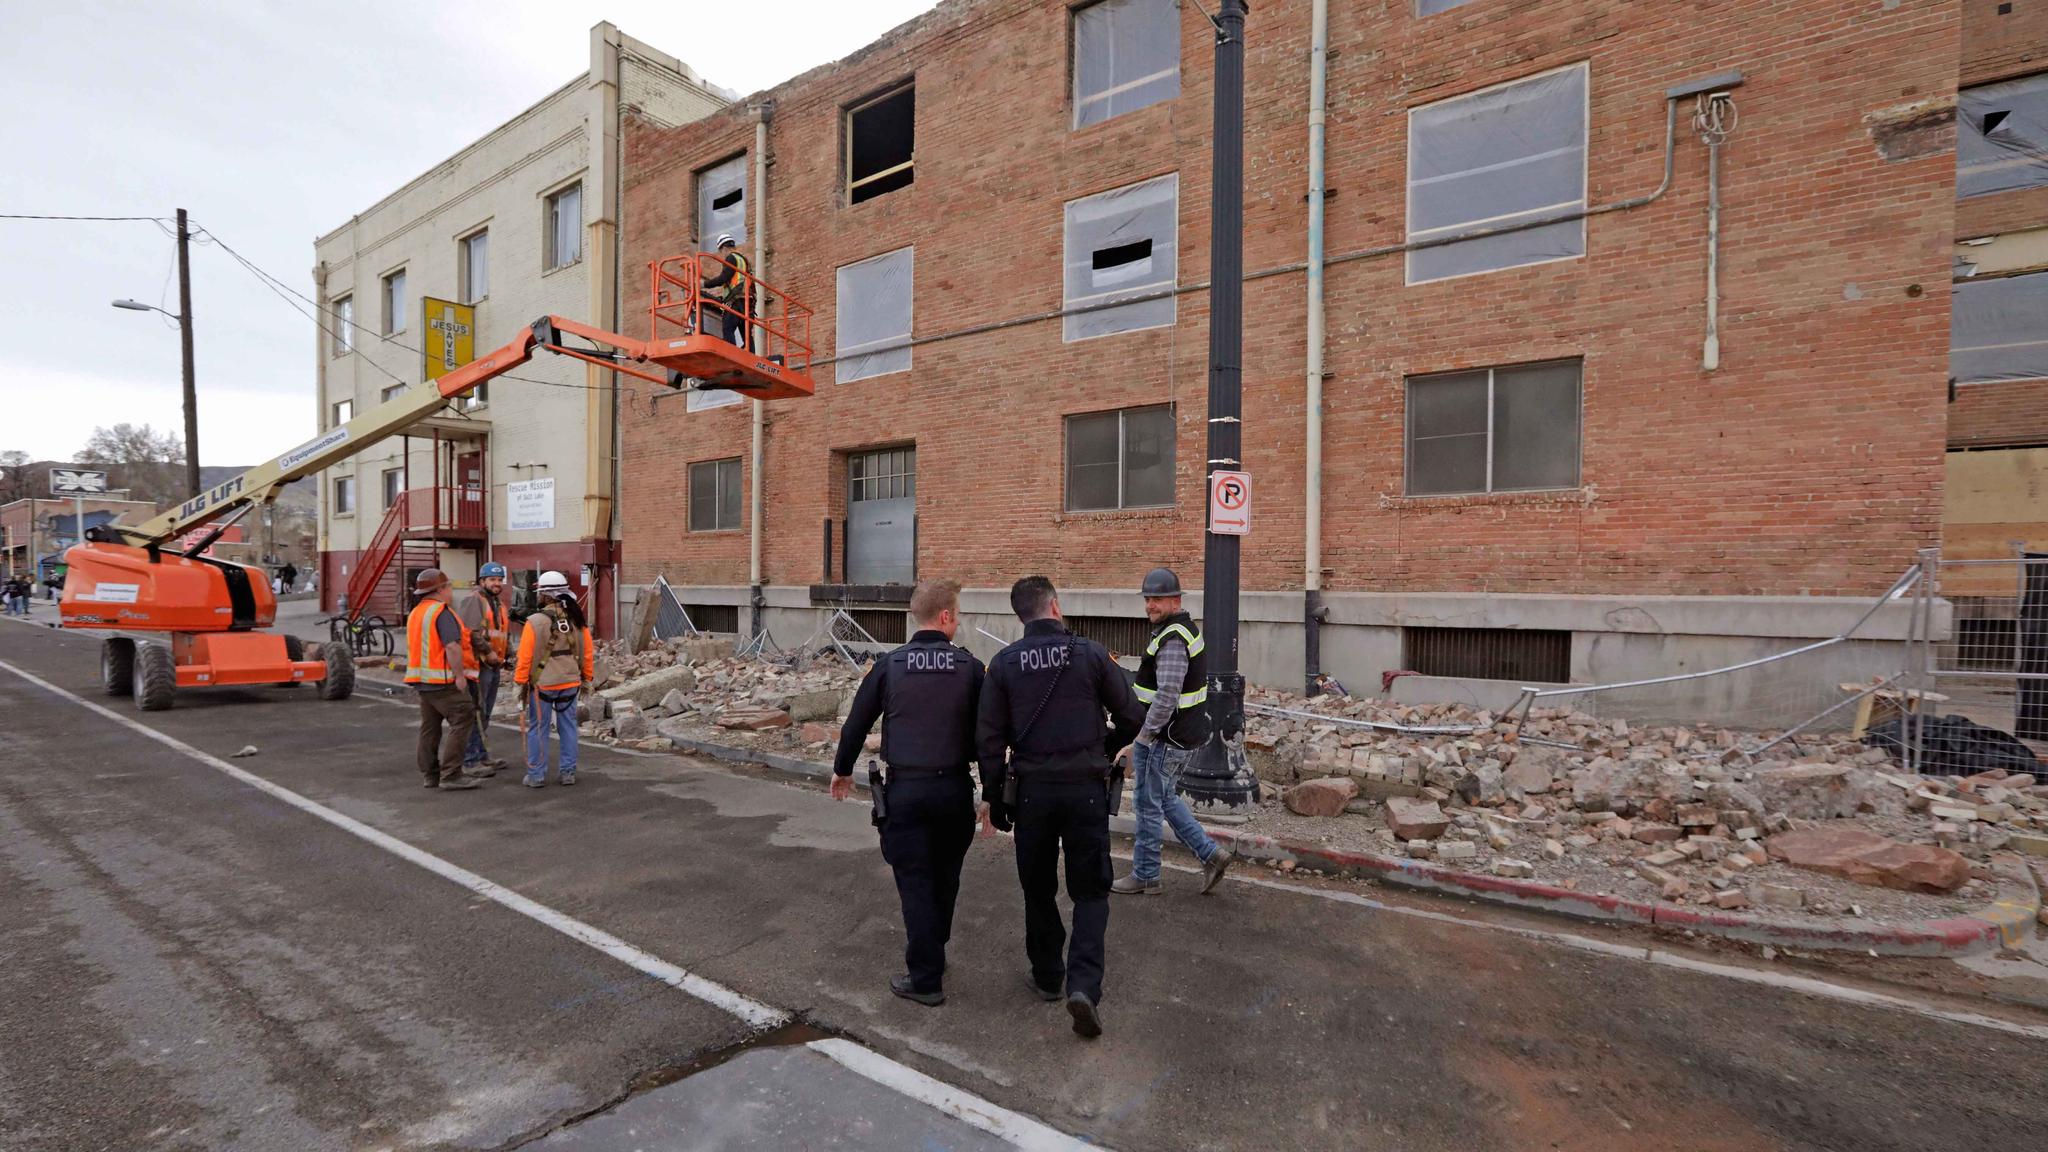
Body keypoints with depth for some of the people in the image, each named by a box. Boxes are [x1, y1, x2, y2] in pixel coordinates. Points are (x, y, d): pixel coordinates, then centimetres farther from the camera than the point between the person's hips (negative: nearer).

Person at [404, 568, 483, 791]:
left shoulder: (415, 612, 16)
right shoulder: (442, 612, -15)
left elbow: (418, 646, 23)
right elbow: (452, 647, -24)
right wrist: (459, 675, -19)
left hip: (422, 679, 10)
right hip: (442, 680, -10)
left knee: (430, 726, 15)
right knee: (462, 720, -8)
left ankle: (431, 774, 21)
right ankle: (451, 776, -11)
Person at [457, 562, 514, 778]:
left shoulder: (501, 604, 19)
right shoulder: (473, 600, -10)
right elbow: (471, 632, -21)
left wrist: (504, 656, 13)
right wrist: (488, 652, -16)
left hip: (494, 667, 9)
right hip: (477, 666, -9)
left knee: (485, 714, 17)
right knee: (475, 714, -7)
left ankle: (482, 754, 27)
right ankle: (470, 761, -2)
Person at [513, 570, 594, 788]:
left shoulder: (535, 621, -13)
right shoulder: (577, 620, 1)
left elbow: (525, 656, -12)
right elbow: (588, 652, 6)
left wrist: (521, 682, -2)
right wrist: (586, 679, 16)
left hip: (542, 684, -4)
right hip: (570, 683, 4)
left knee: (538, 728, 7)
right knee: (567, 727, 11)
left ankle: (536, 775, 13)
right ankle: (568, 772, 15)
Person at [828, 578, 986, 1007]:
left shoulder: (890, 665, -3)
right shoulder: (970, 667, -5)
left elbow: (856, 723, 4)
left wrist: (842, 770, 20)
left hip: (904, 790, -1)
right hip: (954, 788, 1)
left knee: (915, 882, 8)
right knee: (945, 878, 20)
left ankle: (925, 979, 11)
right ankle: (932, 953, 37)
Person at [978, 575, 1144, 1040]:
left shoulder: (1003, 664, -2)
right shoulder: (1090, 654, -5)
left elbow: (990, 739, 0)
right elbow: (1132, 717, 0)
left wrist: (994, 798, 9)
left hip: (1031, 790, 1)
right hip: (1086, 787, -1)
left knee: (1038, 889, 18)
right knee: (1090, 890, 10)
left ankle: (1047, 976, 31)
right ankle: (1084, 984, -3)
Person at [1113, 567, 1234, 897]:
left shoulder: (1172, 640, -23)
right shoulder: (1185, 629, 11)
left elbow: (1166, 698, -29)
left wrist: (1140, 740, -21)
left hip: (1165, 738, -10)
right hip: (1183, 734, 10)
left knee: (1149, 805, 5)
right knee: (1166, 798, 21)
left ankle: (1145, 876, 19)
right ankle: (1210, 854, 22)